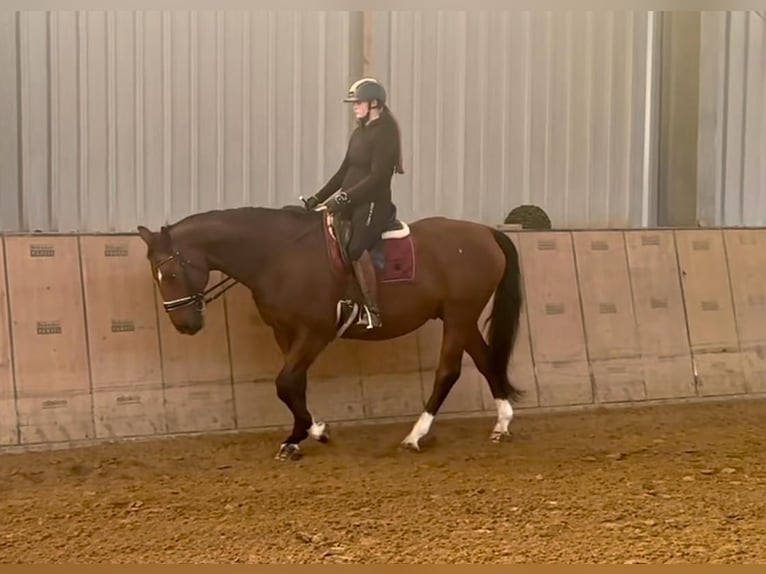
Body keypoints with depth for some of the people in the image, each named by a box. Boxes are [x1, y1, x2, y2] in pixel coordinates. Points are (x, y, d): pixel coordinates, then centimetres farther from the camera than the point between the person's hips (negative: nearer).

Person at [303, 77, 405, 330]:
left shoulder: (385, 132, -11)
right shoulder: (359, 132, 15)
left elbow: (378, 176, -19)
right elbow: (344, 171, 20)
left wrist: (345, 197, -25)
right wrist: (318, 197, 11)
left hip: (374, 203, -10)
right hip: (352, 201, 10)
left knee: (355, 248, -31)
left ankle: (372, 312, -29)